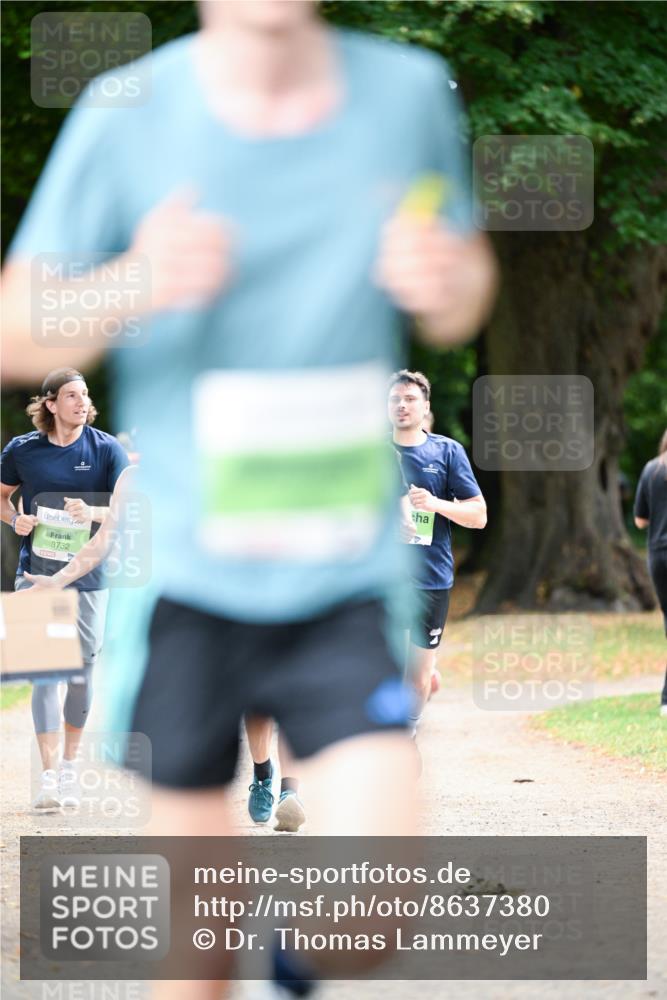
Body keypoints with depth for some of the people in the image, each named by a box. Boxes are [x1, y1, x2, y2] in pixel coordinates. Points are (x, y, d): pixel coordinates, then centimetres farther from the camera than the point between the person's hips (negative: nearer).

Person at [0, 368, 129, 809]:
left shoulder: (106, 449, -1)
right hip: (37, 572, -1)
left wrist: (94, 512, -26)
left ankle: (70, 765, 23)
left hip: (88, 575, 1)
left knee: (83, 669, 6)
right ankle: (48, 777, -10)